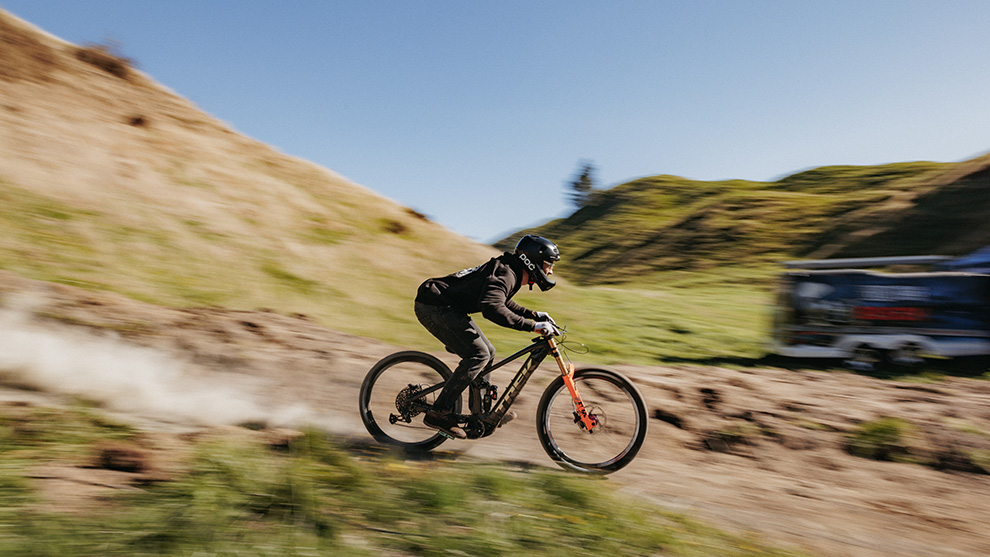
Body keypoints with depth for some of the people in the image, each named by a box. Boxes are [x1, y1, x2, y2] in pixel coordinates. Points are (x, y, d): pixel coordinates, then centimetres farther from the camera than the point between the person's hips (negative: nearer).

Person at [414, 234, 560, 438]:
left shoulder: (510, 272, 10)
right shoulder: (505, 274, -22)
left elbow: (502, 303, 28)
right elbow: (492, 308, -38)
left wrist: (533, 314, 16)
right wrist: (532, 325, -35)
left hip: (446, 307, 11)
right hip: (433, 307, -11)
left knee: (487, 352, 11)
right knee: (478, 355, -17)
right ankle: (439, 413, -14)